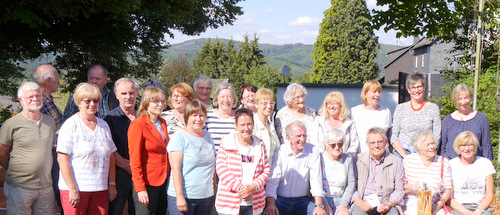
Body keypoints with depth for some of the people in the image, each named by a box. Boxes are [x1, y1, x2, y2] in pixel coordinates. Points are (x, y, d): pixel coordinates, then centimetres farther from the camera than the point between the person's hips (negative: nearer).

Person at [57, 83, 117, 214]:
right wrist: (72, 189, -15)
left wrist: (112, 185, 9)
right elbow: (62, 159, -10)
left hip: (100, 189, 5)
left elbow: (111, 157, 16)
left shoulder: (103, 125, 14)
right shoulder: (70, 125, -4)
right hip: (75, 189, -5)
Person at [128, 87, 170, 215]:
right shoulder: (138, 124, -11)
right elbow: (135, 159, -13)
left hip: (163, 182, 7)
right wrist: (140, 188, -17)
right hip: (147, 183, -7)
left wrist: (168, 177, 11)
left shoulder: (163, 123, 12)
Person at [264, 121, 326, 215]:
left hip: (302, 199, 2)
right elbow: (272, 180, -10)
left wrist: (319, 206, -17)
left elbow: (316, 180, -4)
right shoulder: (279, 152, -5)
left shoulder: (313, 151, -2)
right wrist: (270, 204, -26)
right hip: (280, 199, -2)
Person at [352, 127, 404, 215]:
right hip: (363, 203, -1)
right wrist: (360, 202, -13)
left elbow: (399, 190, 10)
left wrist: (389, 204, -9)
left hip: (386, 204, 1)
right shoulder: (358, 160, 7)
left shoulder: (396, 162, 9)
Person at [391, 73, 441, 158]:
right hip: (401, 152, 0)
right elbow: (393, 136, 6)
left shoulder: (433, 108, 10)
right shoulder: (400, 108, 10)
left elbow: (436, 136, 6)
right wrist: (405, 156, -7)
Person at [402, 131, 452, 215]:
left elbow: (447, 190, 6)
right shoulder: (408, 160, 4)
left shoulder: (443, 162, 8)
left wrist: (438, 206, -10)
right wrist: (411, 188, -17)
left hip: (434, 204, 2)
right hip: (412, 203, -1)